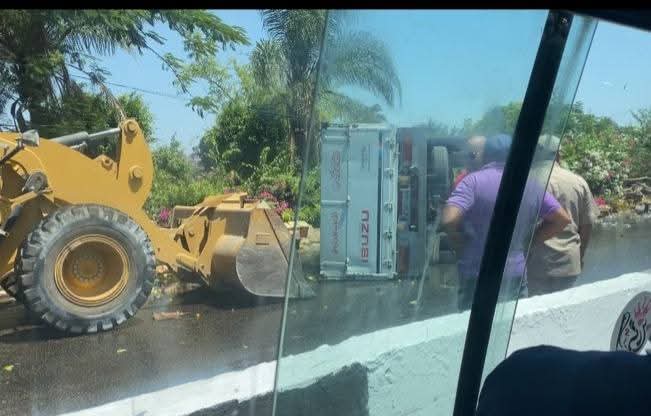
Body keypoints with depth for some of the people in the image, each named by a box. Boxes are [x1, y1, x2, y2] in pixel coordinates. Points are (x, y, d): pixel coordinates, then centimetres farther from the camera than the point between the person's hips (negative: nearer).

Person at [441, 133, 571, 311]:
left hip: (477, 276, -4)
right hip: (516, 275, 4)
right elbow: (562, 219, 11)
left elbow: (448, 220, -21)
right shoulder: (530, 186, 4)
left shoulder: (474, 180, -10)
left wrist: (461, 248, -4)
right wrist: (527, 241, 12)